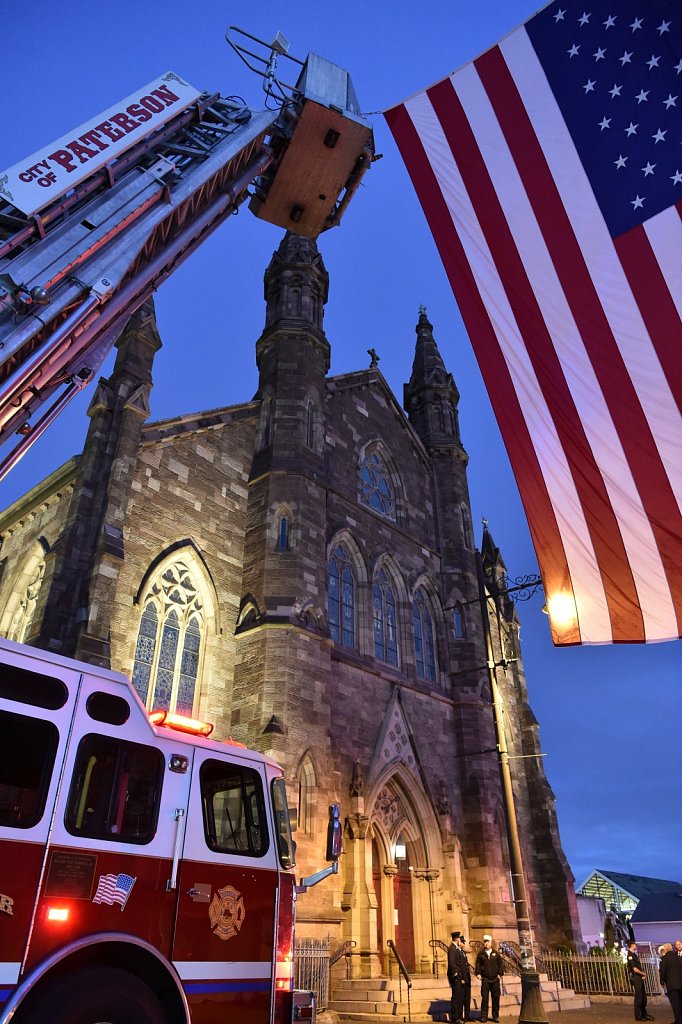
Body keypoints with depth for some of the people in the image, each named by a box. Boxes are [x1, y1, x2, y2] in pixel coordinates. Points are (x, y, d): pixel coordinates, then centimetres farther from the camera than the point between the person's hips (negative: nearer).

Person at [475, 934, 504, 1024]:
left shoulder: (496, 953, 5)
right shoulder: (481, 954, 3)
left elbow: (500, 964, 6)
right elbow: (478, 964, 3)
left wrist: (500, 973, -3)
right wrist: (478, 973, -8)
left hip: (495, 979, 1)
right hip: (485, 979, -1)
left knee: (496, 998, 5)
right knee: (484, 998, 0)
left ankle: (496, 1016, 16)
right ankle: (484, 1016, 8)